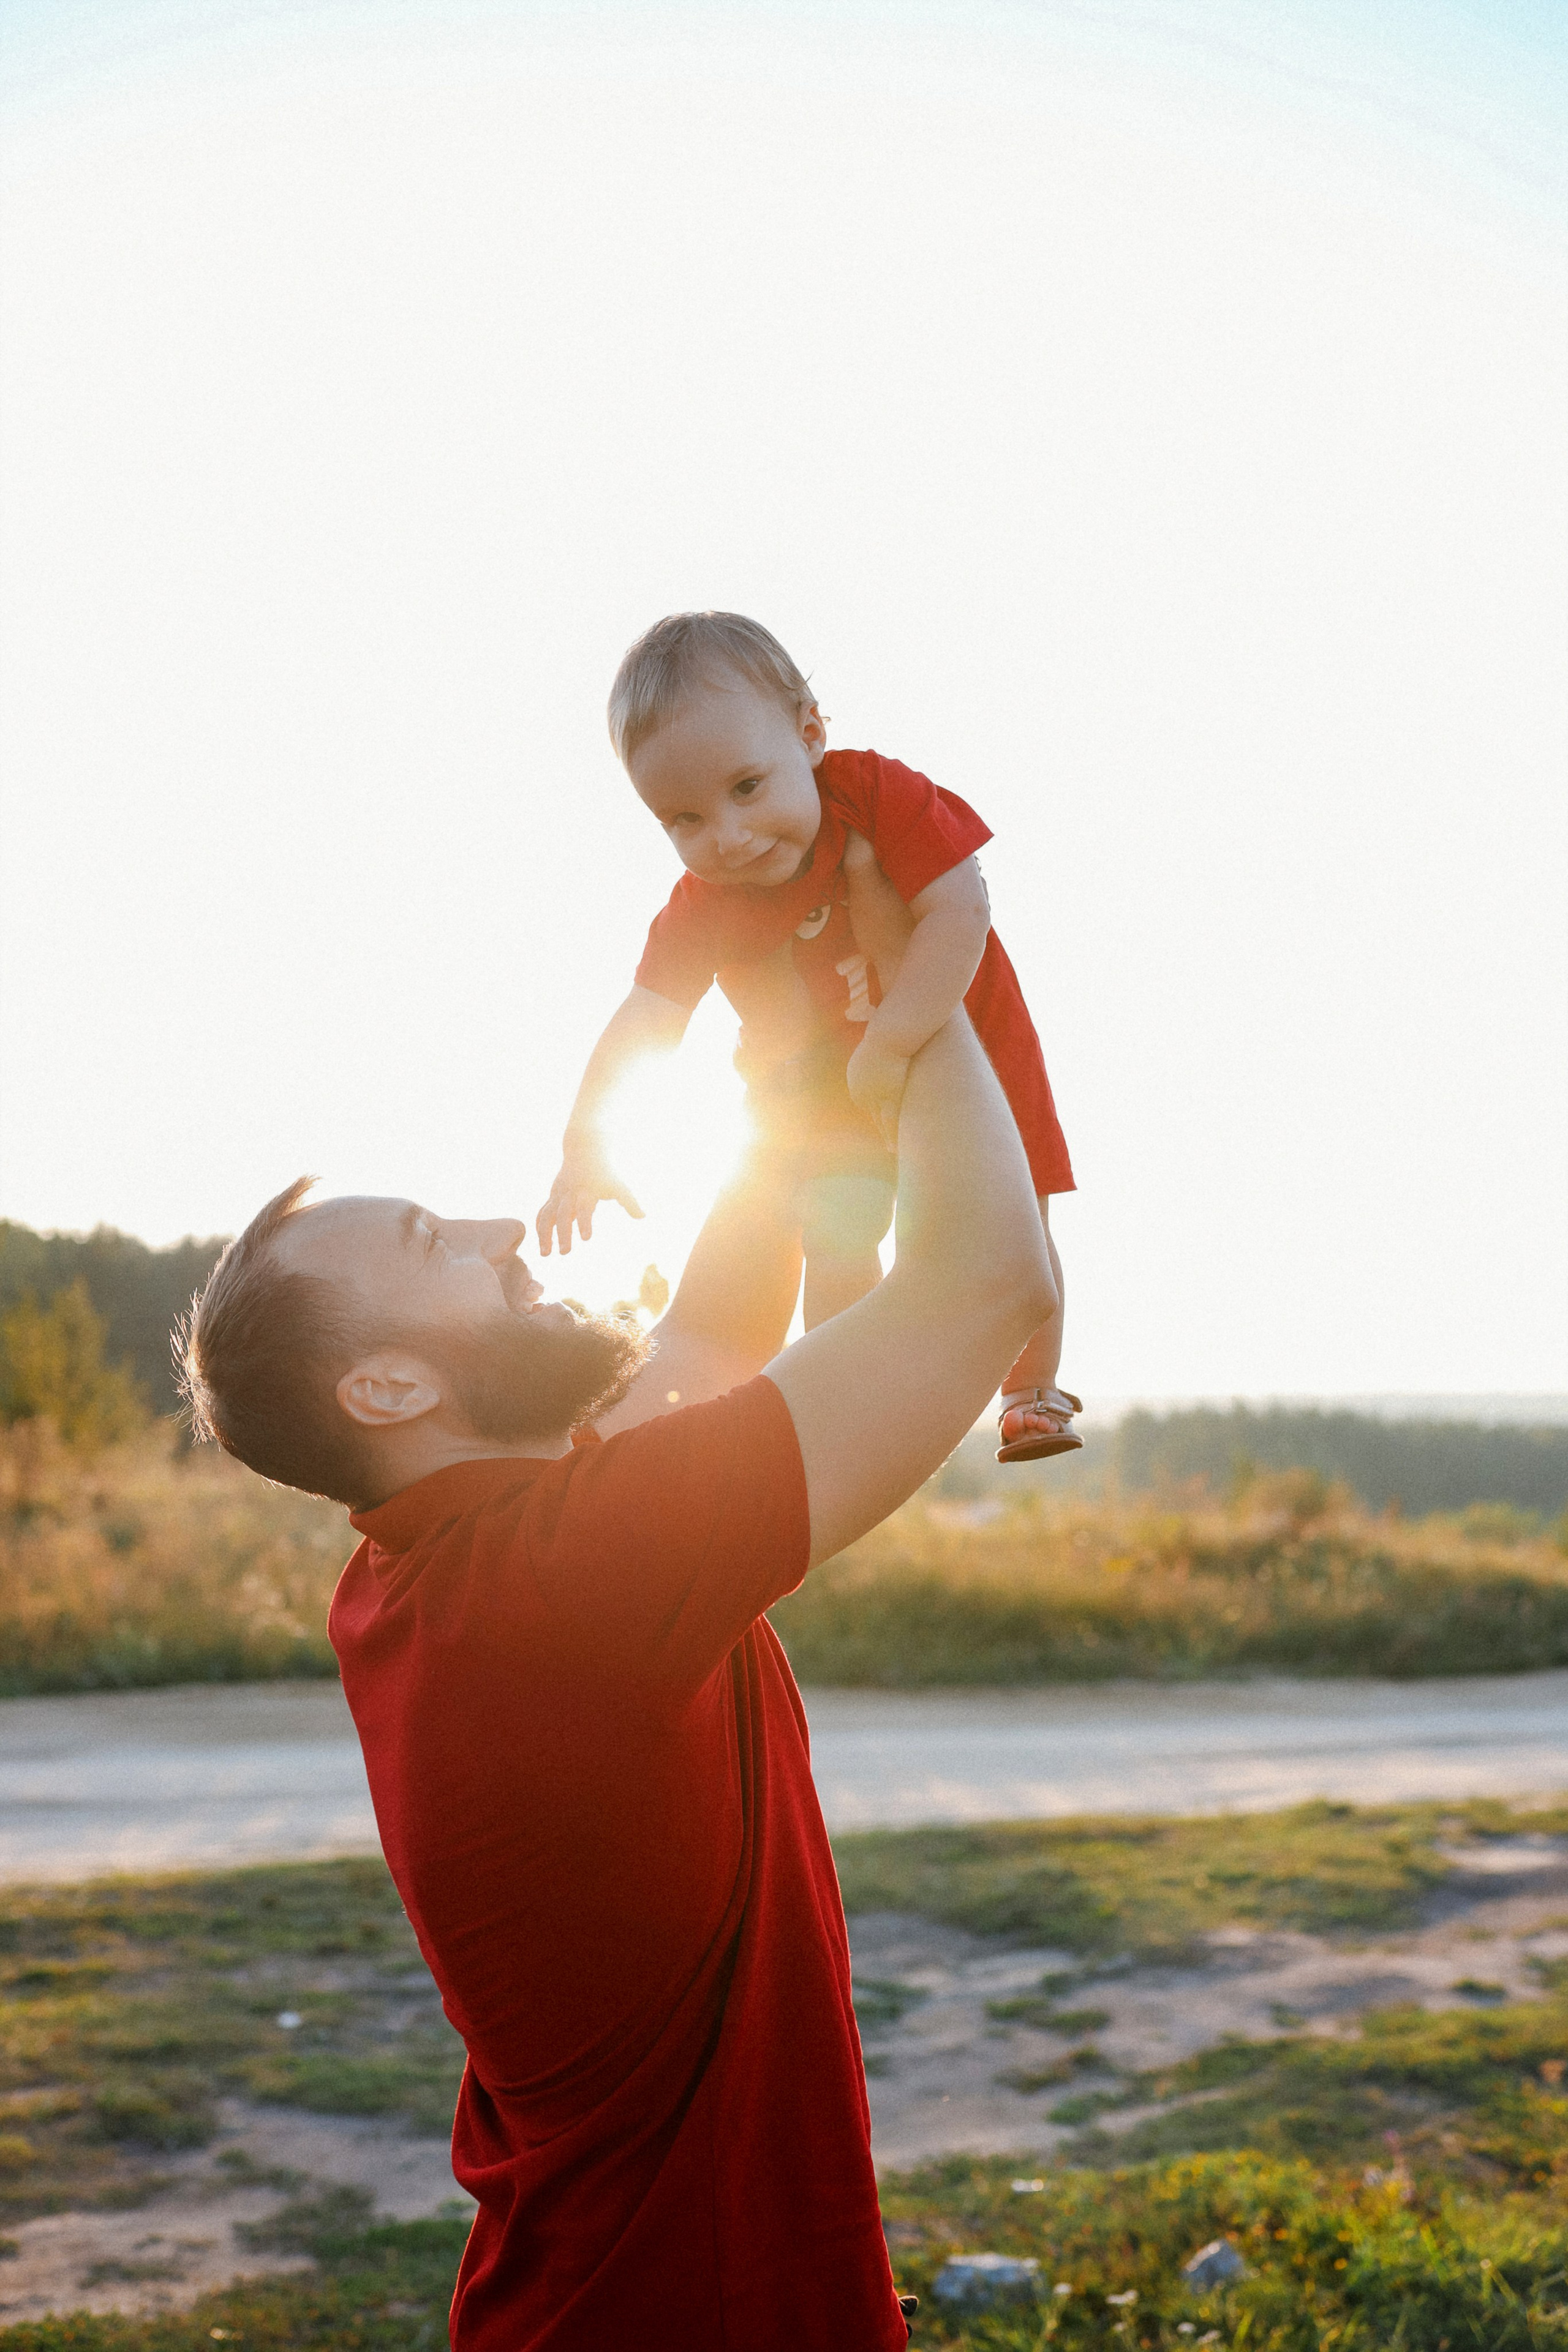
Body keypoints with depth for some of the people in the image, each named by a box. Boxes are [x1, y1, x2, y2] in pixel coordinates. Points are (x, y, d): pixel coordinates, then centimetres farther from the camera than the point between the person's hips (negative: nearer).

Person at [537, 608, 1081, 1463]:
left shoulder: (878, 794, -31)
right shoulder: (702, 907, -22)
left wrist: (887, 1047, -39)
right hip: (826, 1088, 1)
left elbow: (960, 914, -37)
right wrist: (583, 1148, -24)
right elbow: (644, 1021, -18)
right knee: (836, 1240, -16)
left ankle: (1032, 1394, 30)